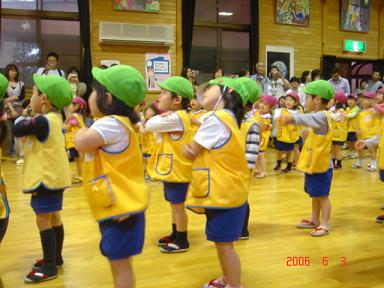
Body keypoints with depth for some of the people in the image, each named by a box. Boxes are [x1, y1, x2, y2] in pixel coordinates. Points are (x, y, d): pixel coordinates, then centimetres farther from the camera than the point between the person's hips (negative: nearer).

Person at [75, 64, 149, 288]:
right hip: (114, 207, 10)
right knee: (117, 262, 20)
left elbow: (81, 143, -29)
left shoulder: (111, 123, -20)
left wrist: (81, 132, -8)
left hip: (121, 208, -10)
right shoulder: (115, 123, 13)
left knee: (120, 264, 1)